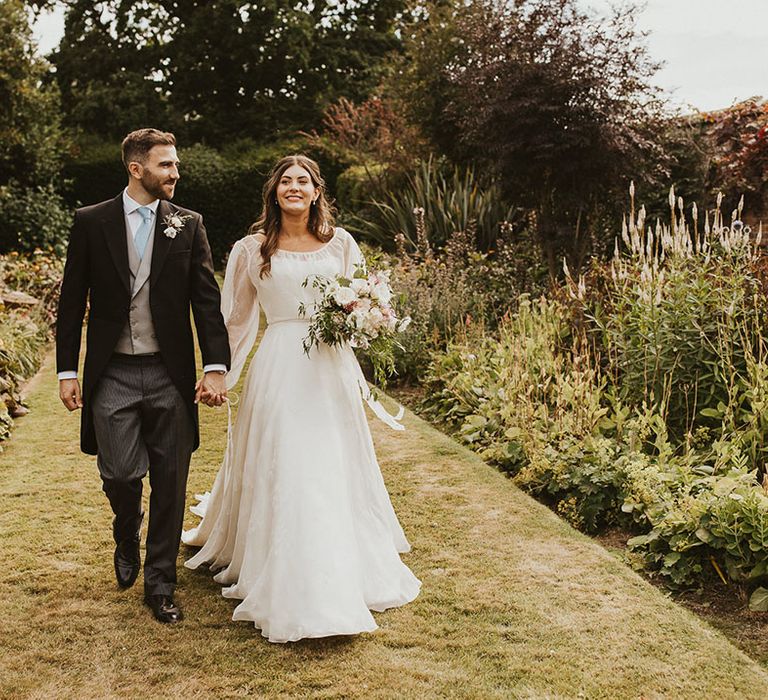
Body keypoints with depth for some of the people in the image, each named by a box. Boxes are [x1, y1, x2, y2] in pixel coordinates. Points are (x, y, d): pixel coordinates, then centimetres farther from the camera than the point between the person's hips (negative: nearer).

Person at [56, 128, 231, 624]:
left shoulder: (188, 225, 5)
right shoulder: (91, 222, 3)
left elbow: (207, 299, 0)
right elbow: (73, 301, 4)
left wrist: (217, 366, -10)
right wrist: (68, 370, 0)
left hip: (171, 375, 1)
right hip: (112, 376, -1)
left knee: (170, 484, 4)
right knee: (120, 475, -2)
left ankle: (160, 584, 20)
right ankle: (128, 537, 34)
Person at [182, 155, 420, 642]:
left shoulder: (340, 243, 9)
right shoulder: (253, 249, 5)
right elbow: (236, 318, 11)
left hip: (333, 369, 2)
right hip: (280, 369, -2)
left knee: (336, 470, 7)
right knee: (282, 474, -3)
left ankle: (345, 575, 24)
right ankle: (290, 588, 10)